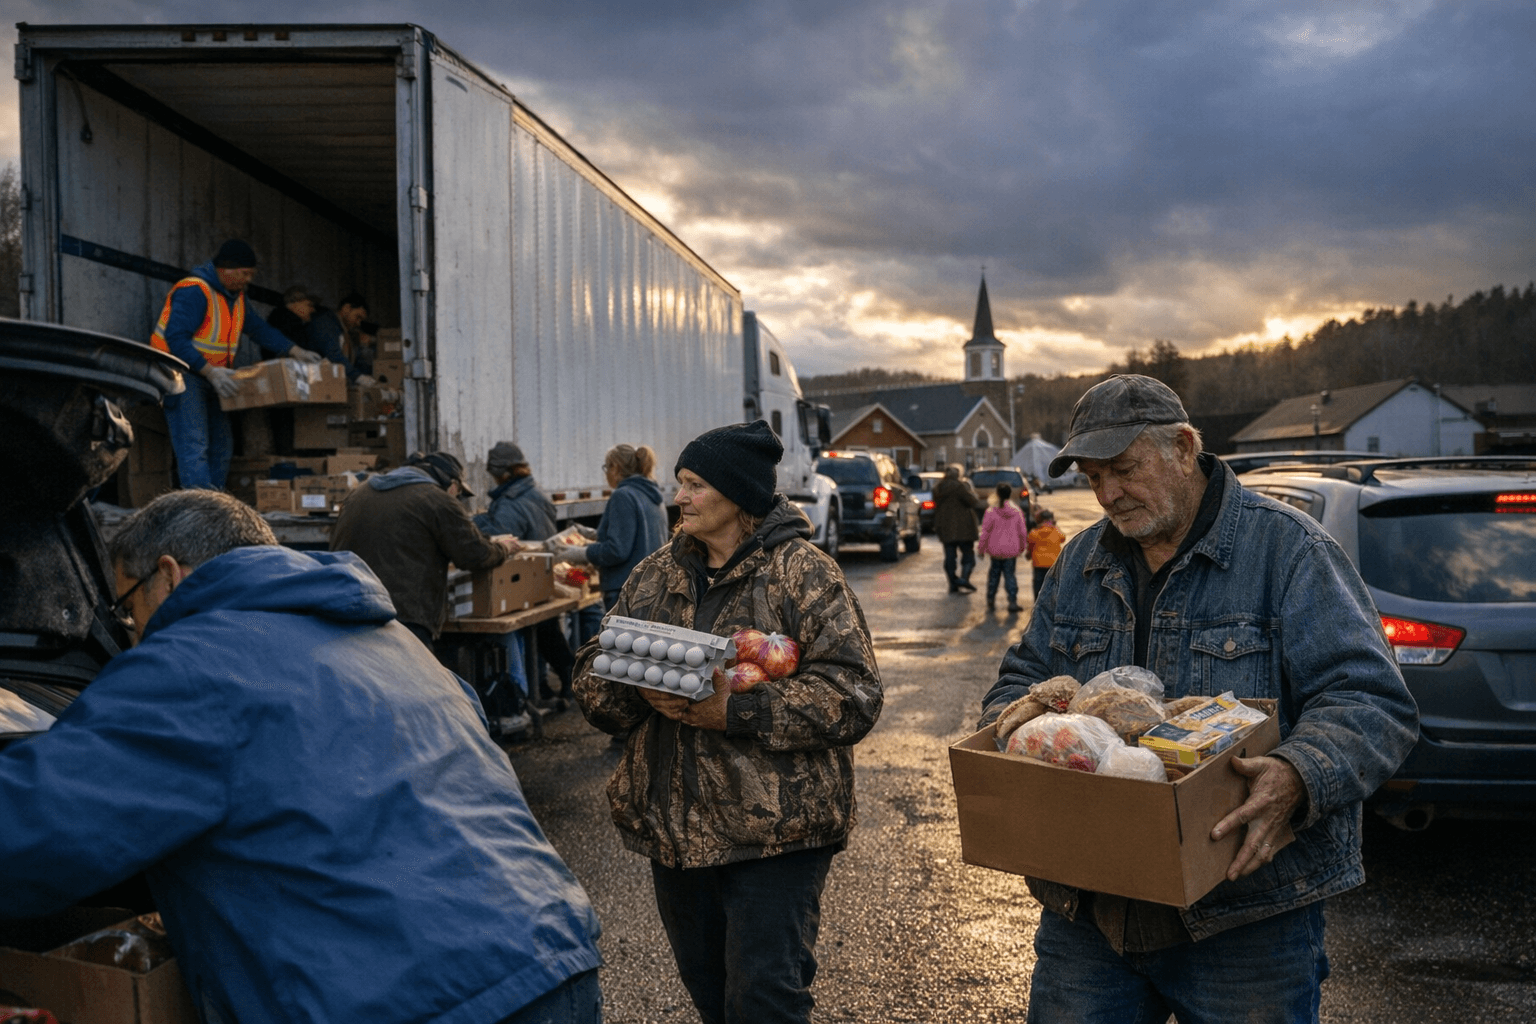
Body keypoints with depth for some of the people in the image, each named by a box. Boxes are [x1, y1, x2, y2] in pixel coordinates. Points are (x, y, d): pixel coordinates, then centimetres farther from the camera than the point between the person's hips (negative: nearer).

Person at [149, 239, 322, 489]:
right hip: (183, 373, -10)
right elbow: (176, 338, -27)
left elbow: (258, 328, 15)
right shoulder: (194, 291, -19)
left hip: (210, 379, 10)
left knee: (221, 445, 9)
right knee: (194, 445, -16)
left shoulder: (235, 296, 12)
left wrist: (295, 351, 3)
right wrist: (209, 371, -35)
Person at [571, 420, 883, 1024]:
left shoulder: (805, 575, -9)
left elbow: (852, 692, -17)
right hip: (672, 823, 6)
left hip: (773, 831, -6)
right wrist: (641, 691, -16)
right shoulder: (654, 576, 9)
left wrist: (736, 711, -24)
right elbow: (593, 681, 8)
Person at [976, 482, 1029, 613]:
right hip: (1011, 549, 1)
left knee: (994, 573, 14)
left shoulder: (991, 512, -12)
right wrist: (1022, 547, 18)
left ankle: (991, 600, 19)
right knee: (1009, 574, 6)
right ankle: (1012, 601, -3)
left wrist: (981, 548, 2)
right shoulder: (1017, 511, -3)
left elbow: (985, 531, -8)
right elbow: (1022, 532, 4)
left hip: (995, 549, -1)